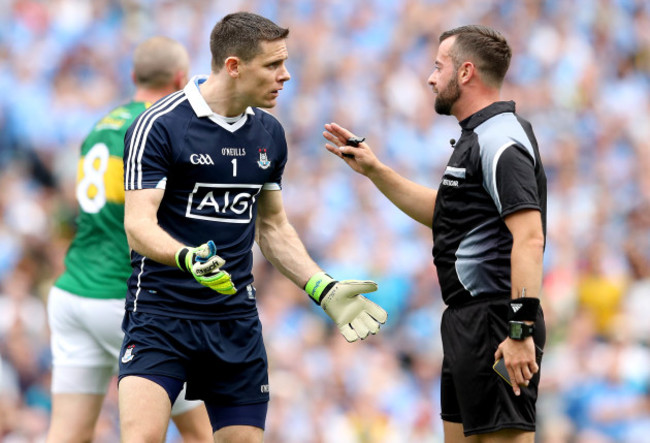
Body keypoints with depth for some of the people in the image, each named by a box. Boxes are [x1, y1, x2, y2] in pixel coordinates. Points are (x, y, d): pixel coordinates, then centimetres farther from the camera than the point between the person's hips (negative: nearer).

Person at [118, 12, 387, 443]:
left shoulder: (270, 133, 11)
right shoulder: (159, 125, -10)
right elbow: (139, 224, -16)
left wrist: (325, 290, 10)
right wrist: (187, 258, -35)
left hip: (237, 321, 6)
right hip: (161, 313, -6)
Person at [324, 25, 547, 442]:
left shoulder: (500, 142, -16)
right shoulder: (478, 137, 18)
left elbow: (529, 237, -26)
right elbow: (442, 212, 31)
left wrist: (521, 331, -31)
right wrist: (375, 170, 28)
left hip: (495, 323, -11)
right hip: (467, 321, 11)